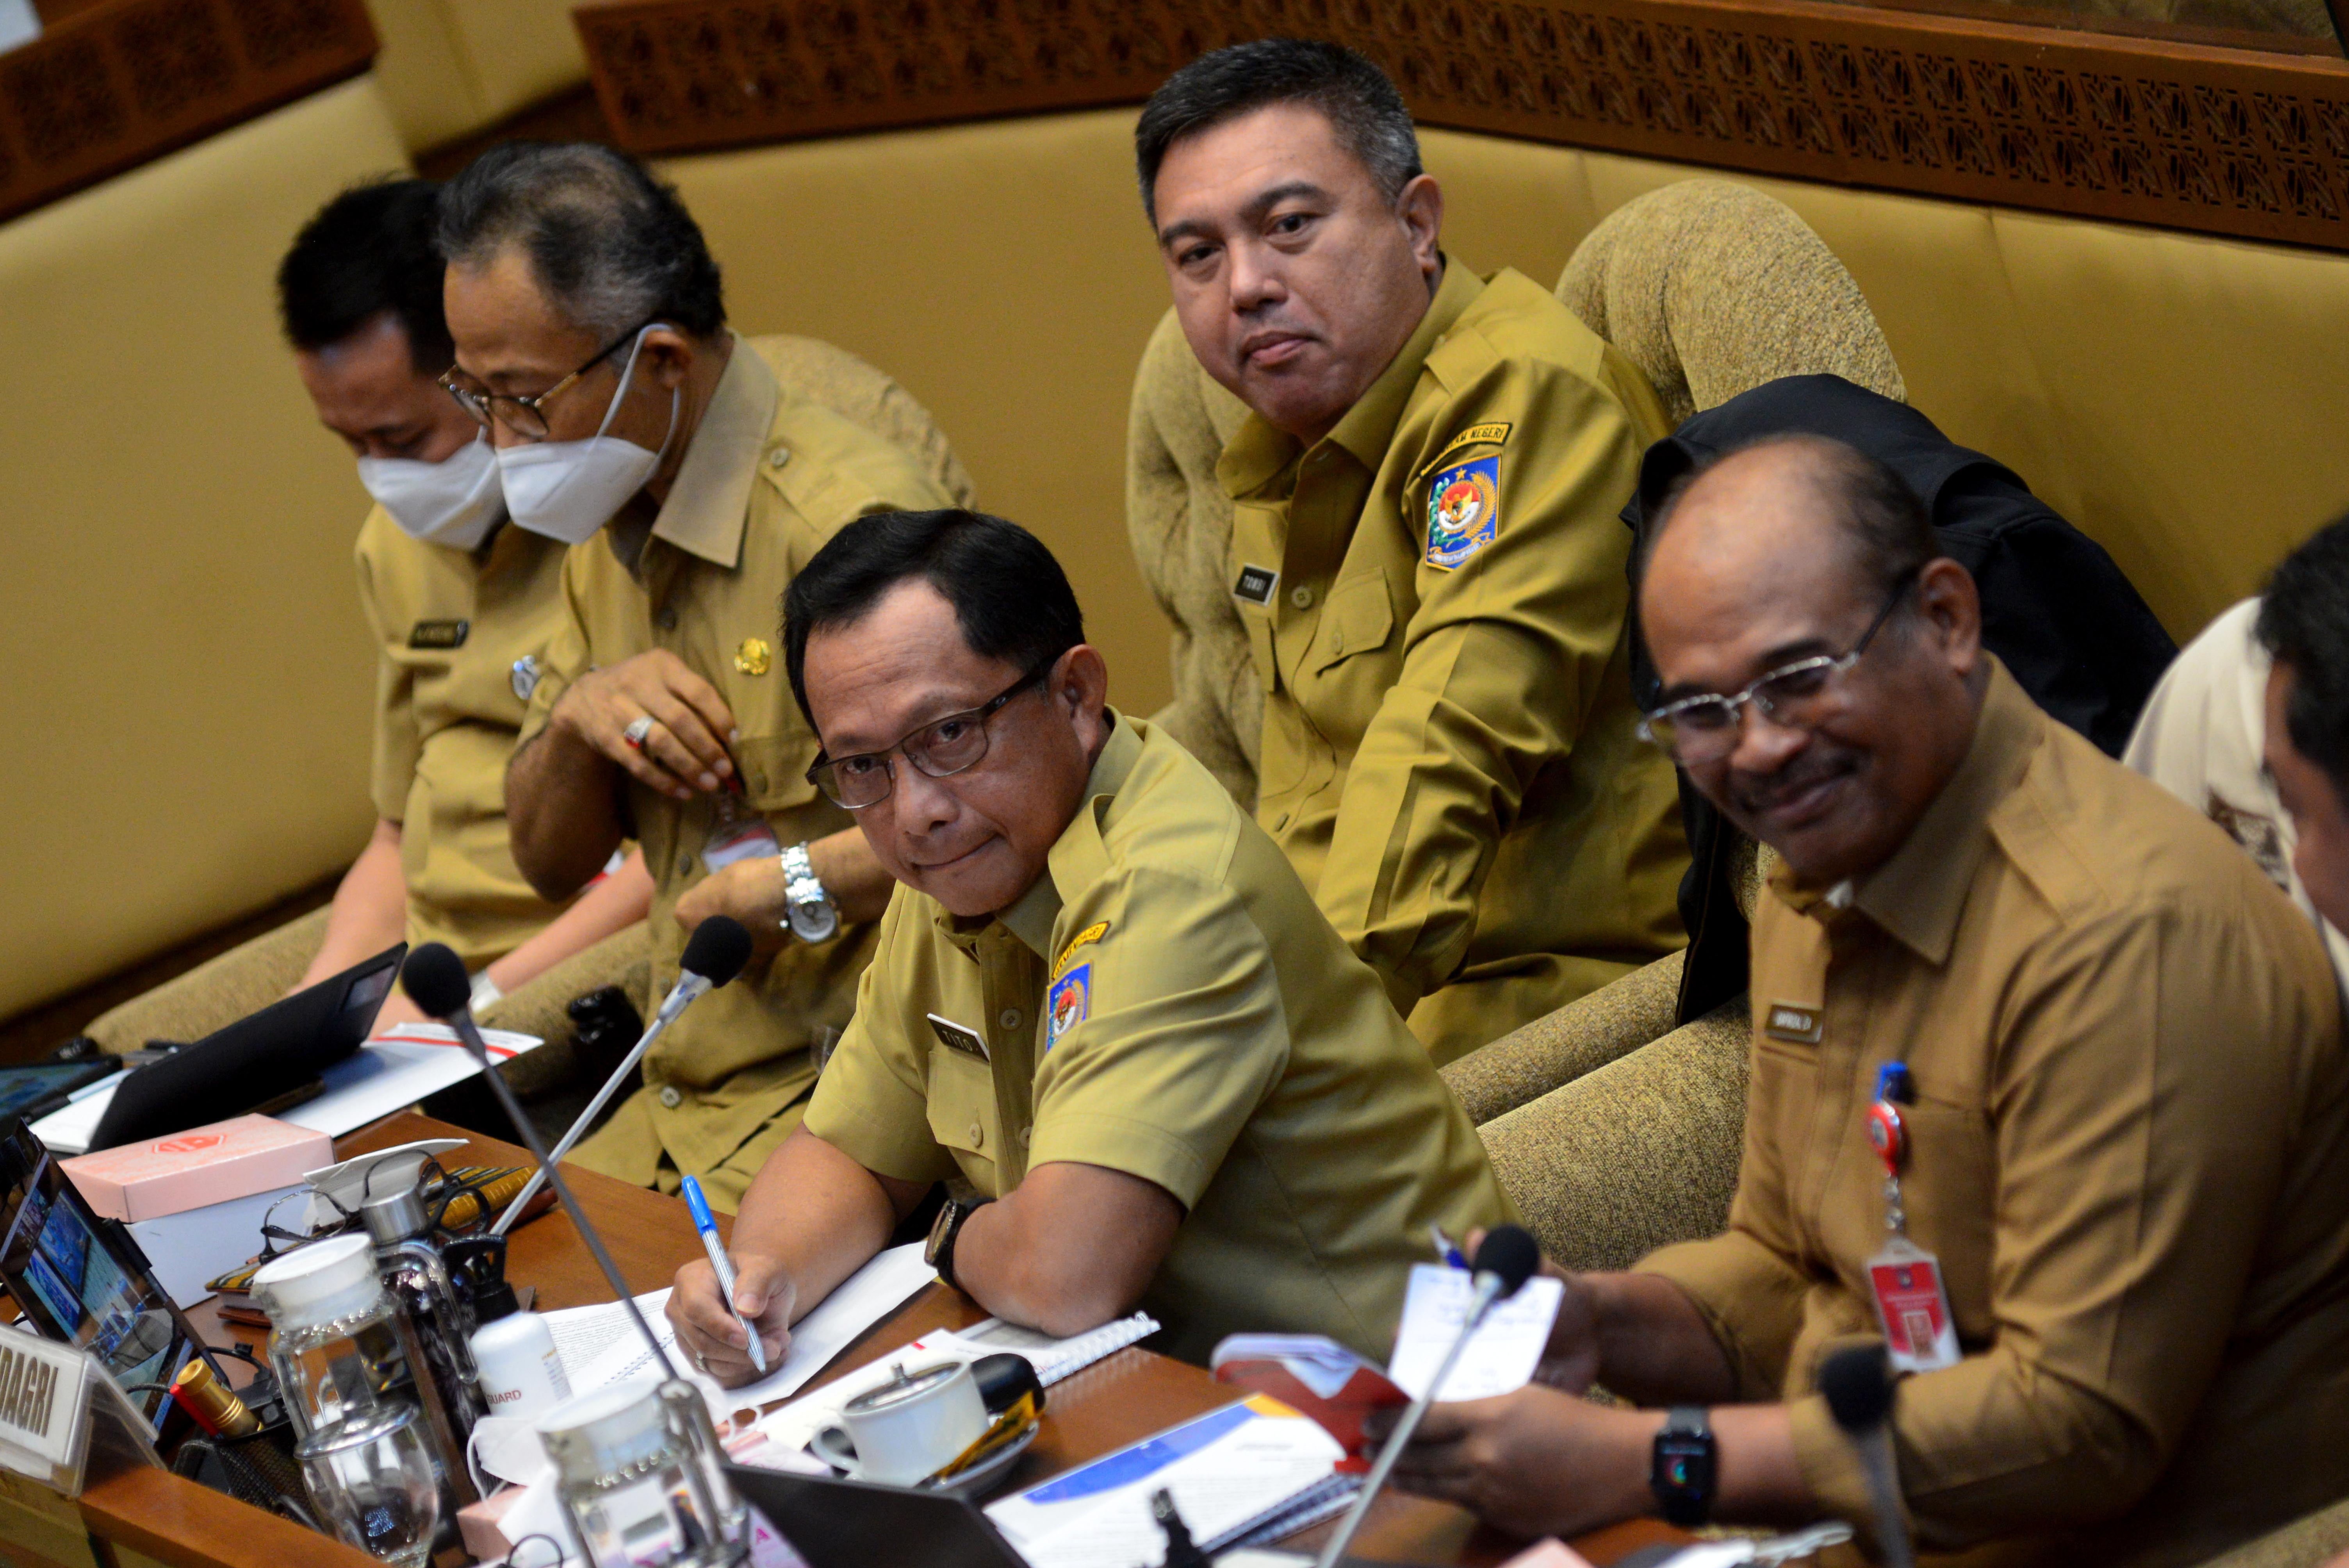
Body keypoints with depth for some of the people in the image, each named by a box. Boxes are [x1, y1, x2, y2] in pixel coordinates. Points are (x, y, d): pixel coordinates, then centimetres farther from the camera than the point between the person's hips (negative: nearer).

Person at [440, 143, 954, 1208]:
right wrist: (579, 717, -1)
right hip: (672, 1108, 8)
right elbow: (550, 860, 21)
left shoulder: (848, 520, -17)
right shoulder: (611, 533, 14)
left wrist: (798, 882, -17)